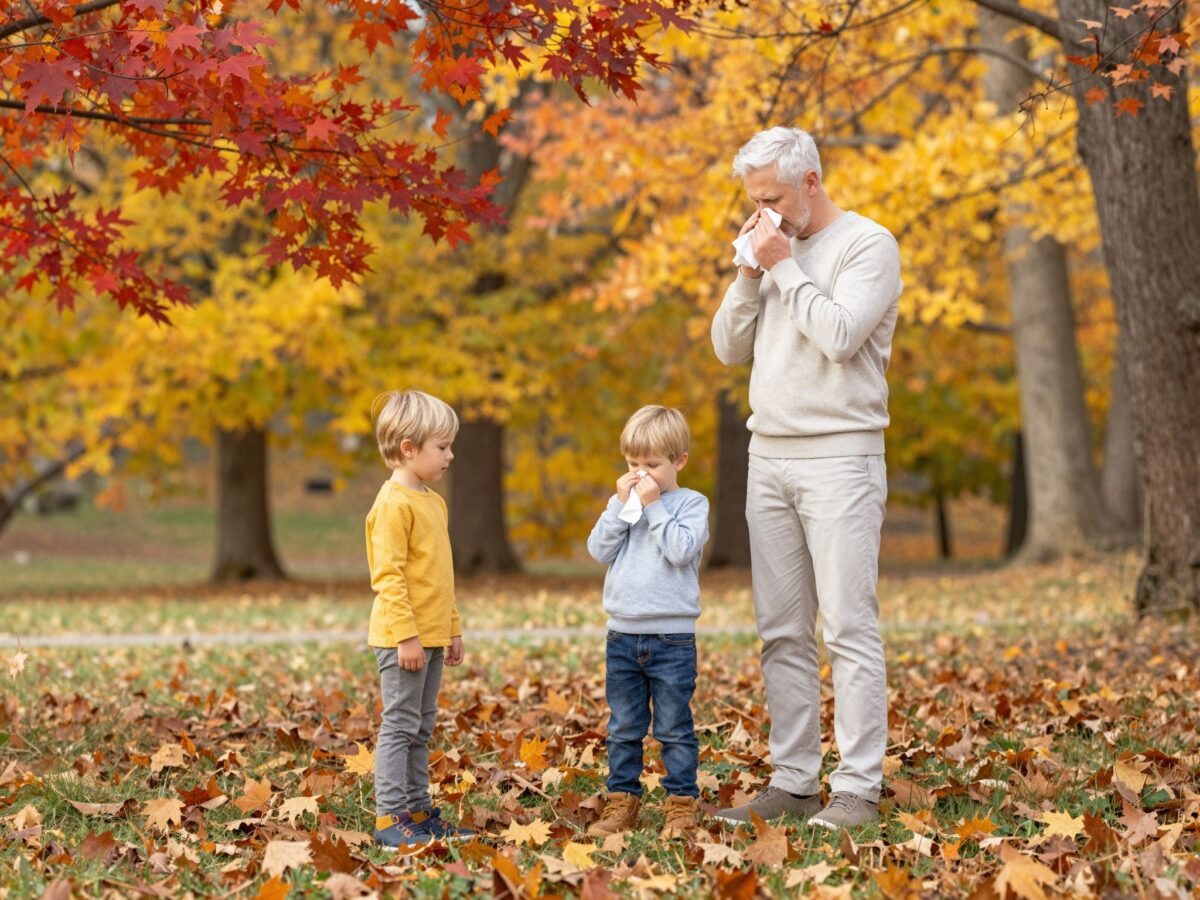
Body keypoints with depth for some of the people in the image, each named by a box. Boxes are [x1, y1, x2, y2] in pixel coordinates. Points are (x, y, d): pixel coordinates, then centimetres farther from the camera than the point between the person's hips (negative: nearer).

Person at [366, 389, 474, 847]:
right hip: (404, 637, -9)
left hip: (431, 635, 9)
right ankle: (389, 819, -2)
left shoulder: (432, 501, 15)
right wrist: (406, 635, -22)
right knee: (400, 725, -6)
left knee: (421, 728, 13)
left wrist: (452, 628, 21)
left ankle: (418, 811, 19)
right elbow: (388, 575, -19)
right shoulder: (394, 504, -15)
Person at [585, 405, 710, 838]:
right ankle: (622, 801, 16)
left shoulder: (691, 503, -2)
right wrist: (622, 505, -9)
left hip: (672, 636, -4)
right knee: (623, 729, 9)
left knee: (674, 729, 2)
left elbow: (682, 550, -18)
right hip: (622, 635, 4)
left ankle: (681, 803, 9)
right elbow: (599, 550, -2)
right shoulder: (622, 501, 10)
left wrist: (654, 506, -15)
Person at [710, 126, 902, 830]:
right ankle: (794, 783, 9)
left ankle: (858, 788, -7)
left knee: (850, 626, -8)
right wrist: (750, 274, 2)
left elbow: (839, 334, -17)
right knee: (783, 632, 5)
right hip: (769, 456, 7)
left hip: (839, 456, -7)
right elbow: (730, 349, 15)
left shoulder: (868, 244, -3)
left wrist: (785, 266, -9)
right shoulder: (775, 249, 17)